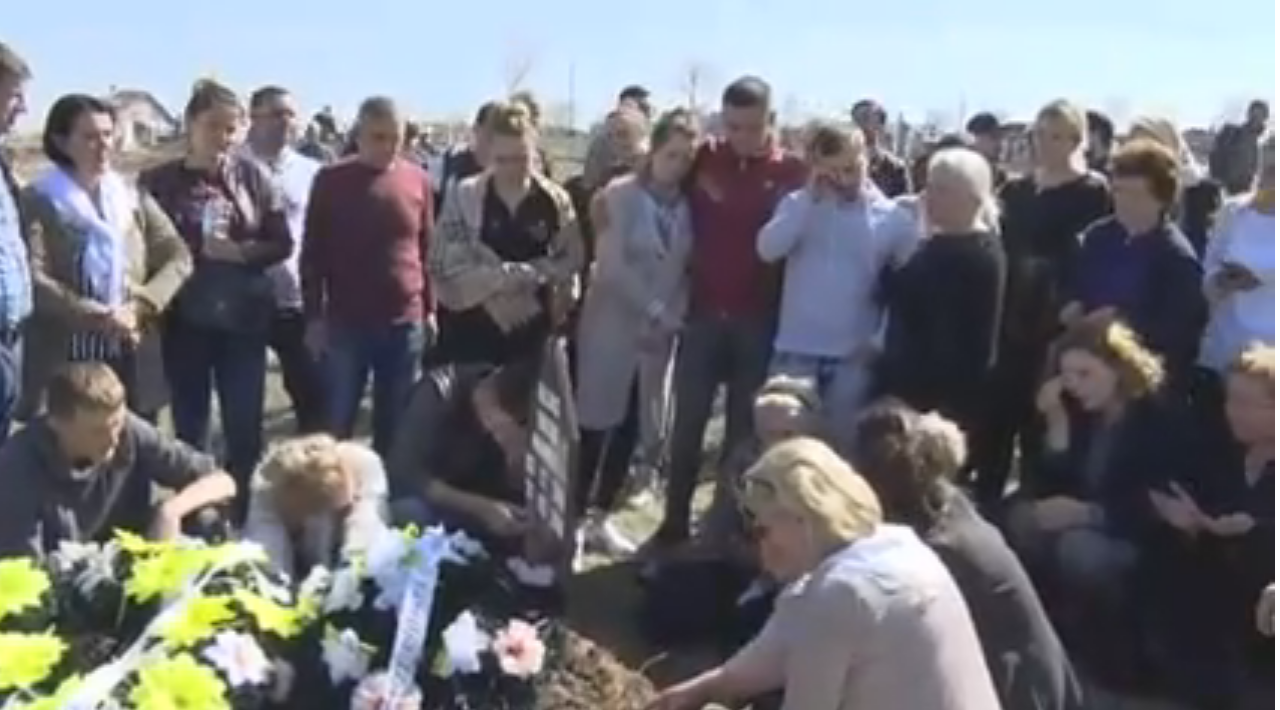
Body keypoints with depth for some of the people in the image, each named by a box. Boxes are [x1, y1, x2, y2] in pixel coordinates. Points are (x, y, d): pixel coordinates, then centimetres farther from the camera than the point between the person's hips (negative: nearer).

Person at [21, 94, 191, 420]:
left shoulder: (133, 197, 12)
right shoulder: (37, 202, 0)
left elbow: (179, 258, 4)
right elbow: (33, 280, -12)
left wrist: (138, 307, -11)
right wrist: (97, 317, -21)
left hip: (133, 360, 4)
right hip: (65, 362, -4)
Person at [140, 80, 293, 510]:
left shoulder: (251, 176, 1)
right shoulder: (158, 182, -2)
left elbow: (283, 244, 1)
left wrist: (239, 251, -14)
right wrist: (196, 250, -13)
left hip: (244, 320, 1)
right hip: (185, 322, -1)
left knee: (246, 429, 6)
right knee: (189, 430, 8)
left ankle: (243, 518, 21)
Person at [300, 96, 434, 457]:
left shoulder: (418, 180, 4)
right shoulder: (330, 180, -3)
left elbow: (428, 250, 11)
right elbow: (312, 255, 0)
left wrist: (430, 309, 10)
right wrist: (313, 316, -4)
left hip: (406, 323, 2)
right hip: (345, 322, -2)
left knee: (395, 427, 11)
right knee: (336, 425, 3)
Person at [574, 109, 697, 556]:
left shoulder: (686, 206, 6)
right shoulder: (621, 196, -7)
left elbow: (688, 268, 6)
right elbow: (613, 266, -15)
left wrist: (674, 317, -9)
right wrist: (654, 310, -16)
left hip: (662, 331, 5)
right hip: (613, 325, -4)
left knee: (632, 427, 8)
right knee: (598, 425, -1)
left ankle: (601, 517, 19)